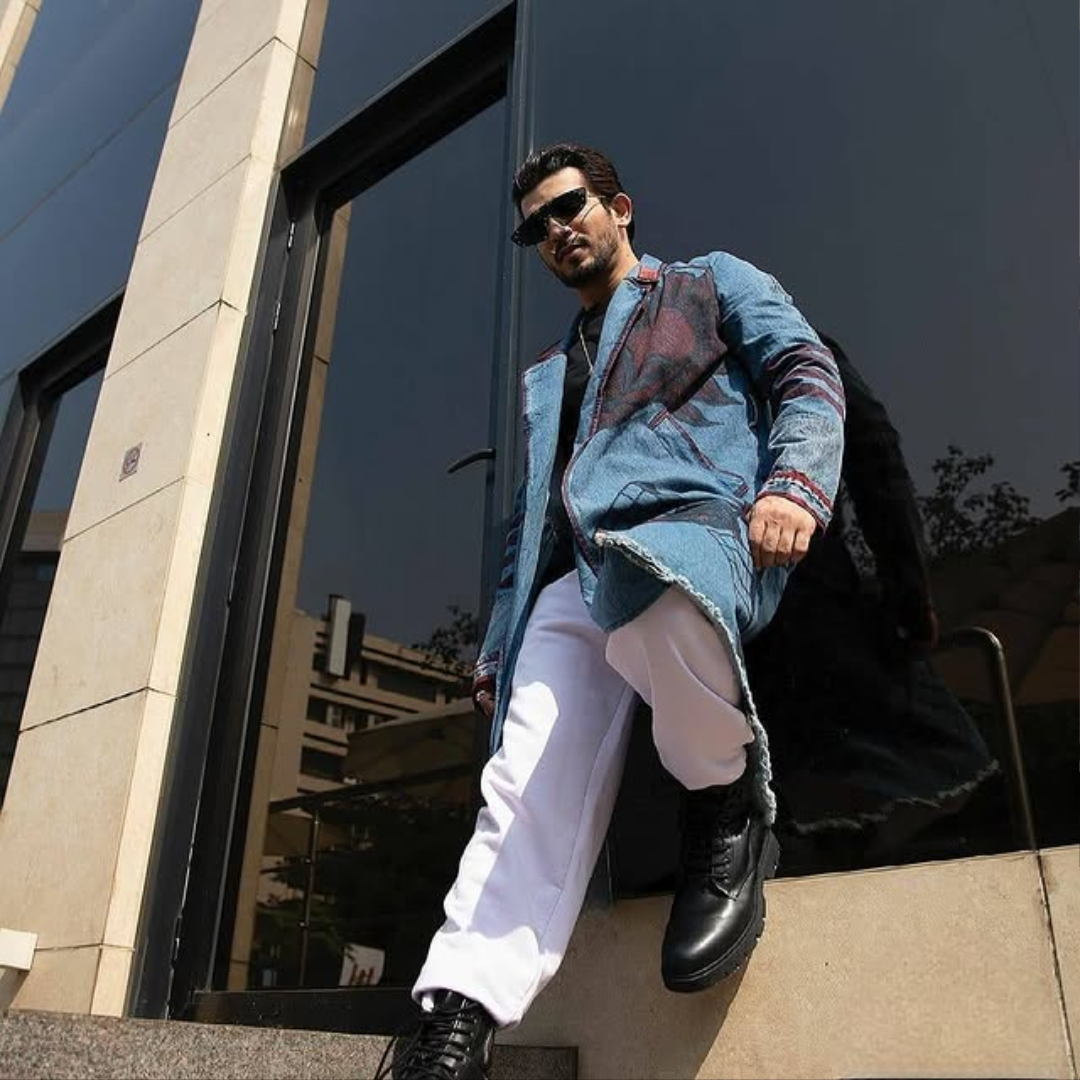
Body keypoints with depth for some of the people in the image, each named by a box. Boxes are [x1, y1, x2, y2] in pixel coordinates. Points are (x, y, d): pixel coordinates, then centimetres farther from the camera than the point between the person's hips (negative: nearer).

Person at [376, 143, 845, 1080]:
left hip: (697, 524, -4)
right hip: (574, 580, 5)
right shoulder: (548, 376, 37)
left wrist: (794, 483, -15)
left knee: (649, 597, -41)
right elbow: (529, 517, 31)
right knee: (531, 792, -18)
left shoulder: (713, 283, 24)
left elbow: (808, 376, 7)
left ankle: (731, 809, -16)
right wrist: (498, 645, 19)